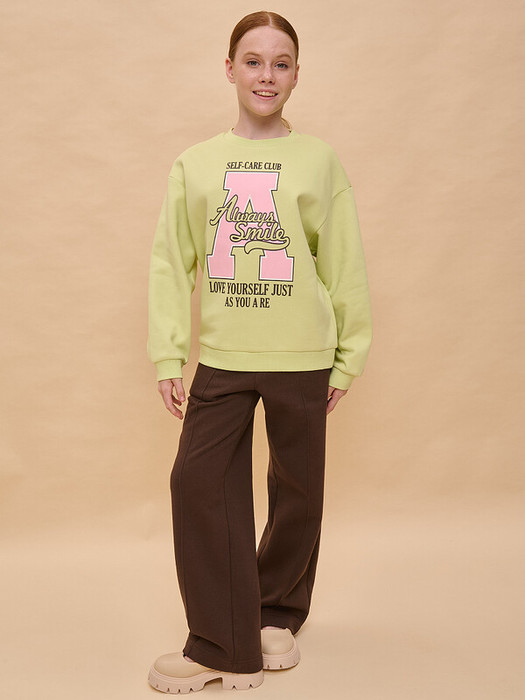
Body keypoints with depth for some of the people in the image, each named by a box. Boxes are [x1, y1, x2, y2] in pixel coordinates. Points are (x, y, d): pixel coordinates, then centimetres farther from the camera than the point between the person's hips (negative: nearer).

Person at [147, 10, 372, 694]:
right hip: (222, 356, 1)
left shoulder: (318, 159, 2)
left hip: (302, 357, -1)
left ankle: (279, 613, 32)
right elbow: (171, 263, 5)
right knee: (200, 482, -5)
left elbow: (345, 262, 4)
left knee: (296, 492, 9)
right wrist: (168, 358, 0)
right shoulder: (195, 163, 6)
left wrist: (349, 356, 3)